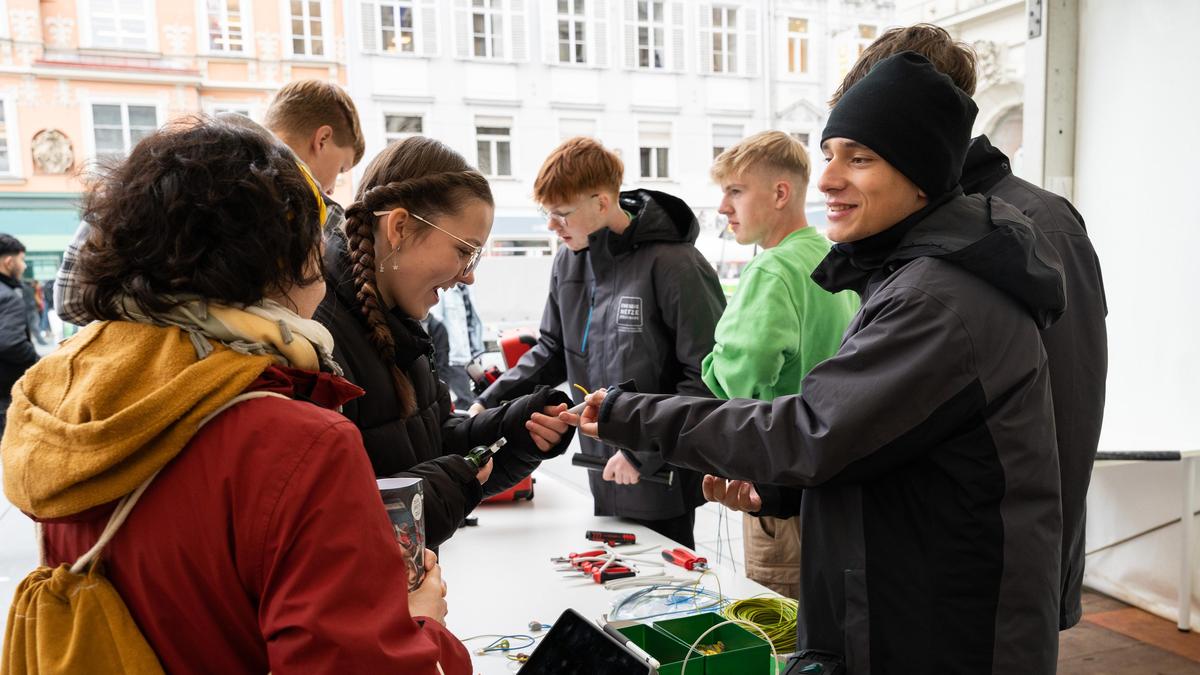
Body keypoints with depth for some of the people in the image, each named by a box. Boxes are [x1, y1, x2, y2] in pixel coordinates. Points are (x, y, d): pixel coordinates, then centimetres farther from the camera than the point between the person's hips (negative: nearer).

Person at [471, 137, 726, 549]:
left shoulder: (672, 264, -18)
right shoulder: (569, 261, 4)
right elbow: (553, 349, 14)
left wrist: (643, 453, -18)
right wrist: (491, 403, 2)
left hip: (663, 483, -6)